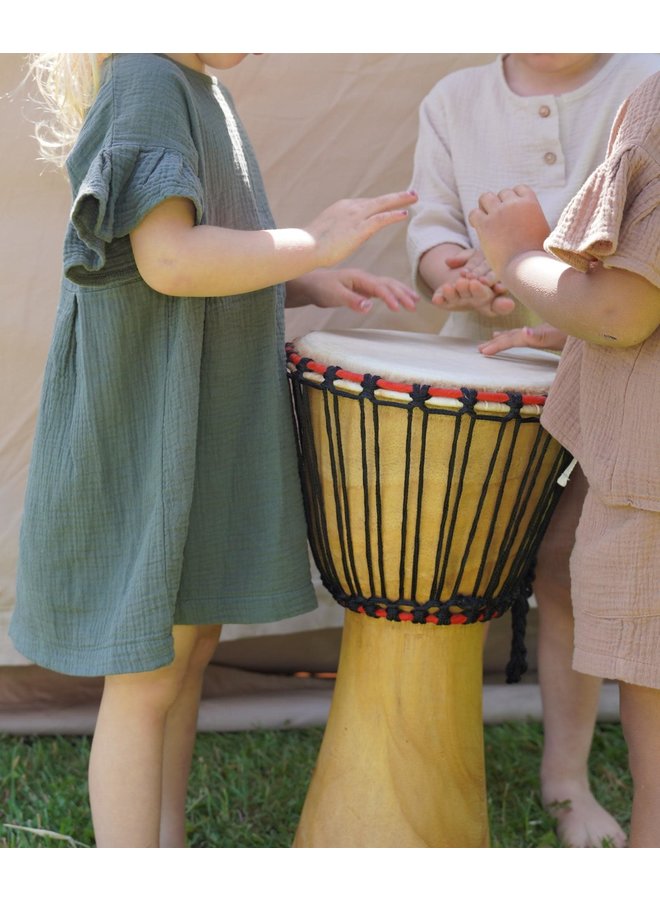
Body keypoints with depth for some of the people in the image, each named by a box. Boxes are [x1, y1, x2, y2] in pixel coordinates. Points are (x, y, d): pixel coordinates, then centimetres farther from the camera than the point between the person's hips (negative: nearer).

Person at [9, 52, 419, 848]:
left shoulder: (198, 92, 13)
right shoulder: (145, 82, -16)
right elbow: (168, 260, -27)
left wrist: (311, 286, 5)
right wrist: (314, 244, -19)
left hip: (207, 426, 10)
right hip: (143, 422, -10)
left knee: (191, 648, 17)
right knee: (146, 677, -1)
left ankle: (170, 846, 31)